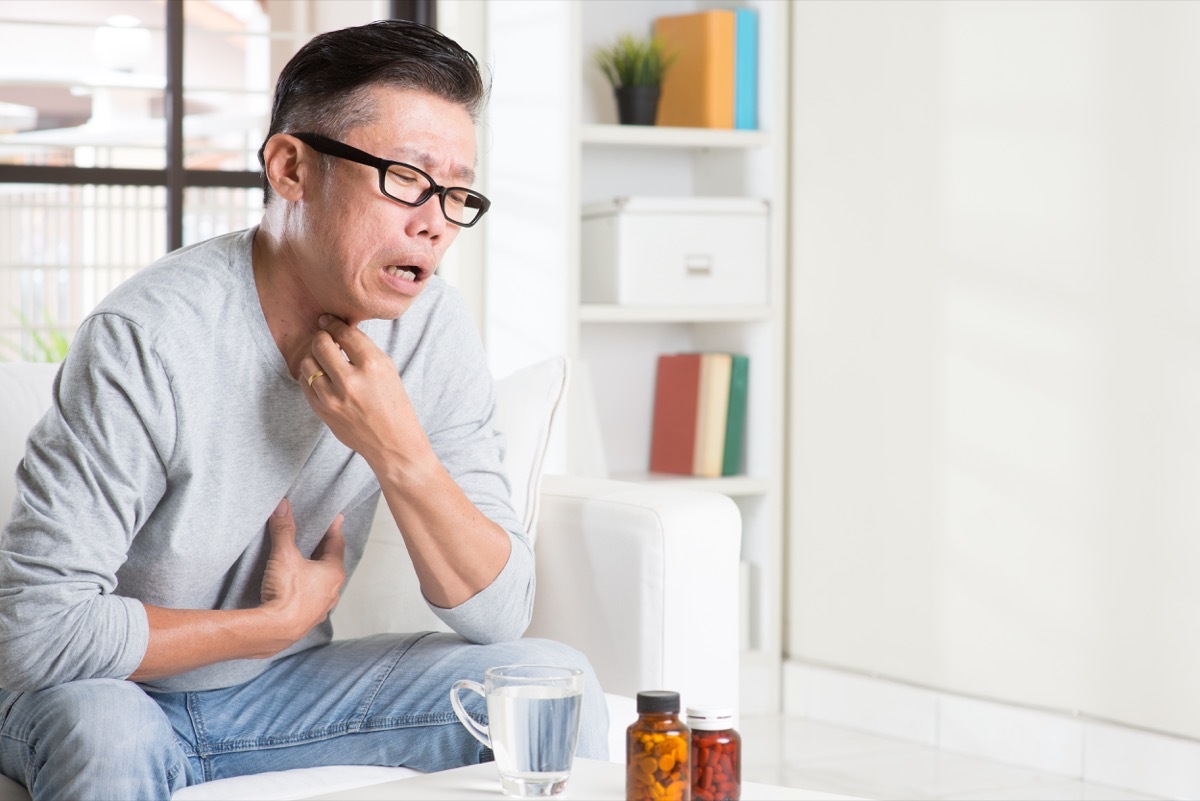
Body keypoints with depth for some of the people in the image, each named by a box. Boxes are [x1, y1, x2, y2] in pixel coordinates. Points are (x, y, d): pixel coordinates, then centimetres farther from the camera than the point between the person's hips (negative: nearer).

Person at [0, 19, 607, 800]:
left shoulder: (432, 330, -9)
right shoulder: (149, 339, -26)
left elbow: (499, 614, -9)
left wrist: (400, 454, -26)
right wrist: (278, 621, -17)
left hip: (278, 691, 4)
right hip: (109, 693, -4)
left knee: (553, 678, -13)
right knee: (107, 737, -38)